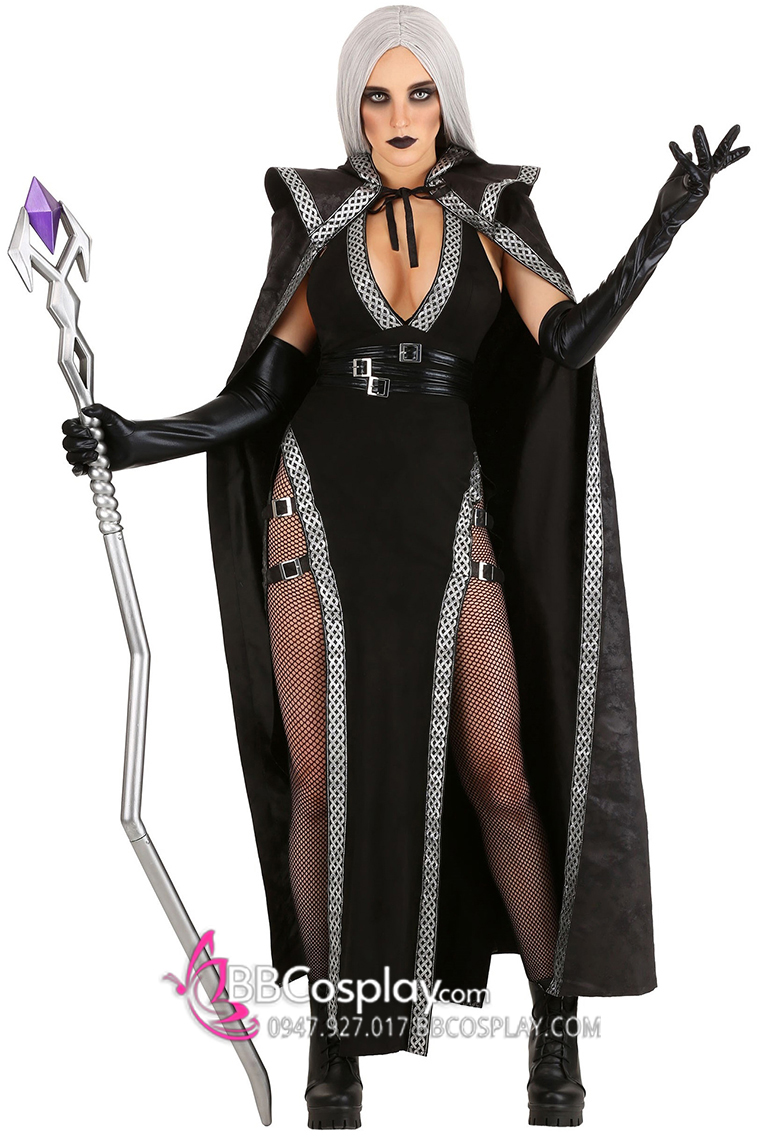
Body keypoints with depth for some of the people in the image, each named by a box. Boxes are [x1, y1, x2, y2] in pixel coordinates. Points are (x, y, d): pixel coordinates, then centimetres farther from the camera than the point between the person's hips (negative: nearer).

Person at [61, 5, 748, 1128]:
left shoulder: (490, 215, 5)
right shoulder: (321, 217, 5)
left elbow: (570, 341, -11)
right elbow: (263, 393, 3)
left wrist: (666, 222, -20)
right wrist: (135, 440, -8)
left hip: (448, 519, 0)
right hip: (322, 511, 0)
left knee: (499, 779, -2)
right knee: (322, 782, 2)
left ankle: (556, 1020, 17)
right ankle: (336, 1036, 18)